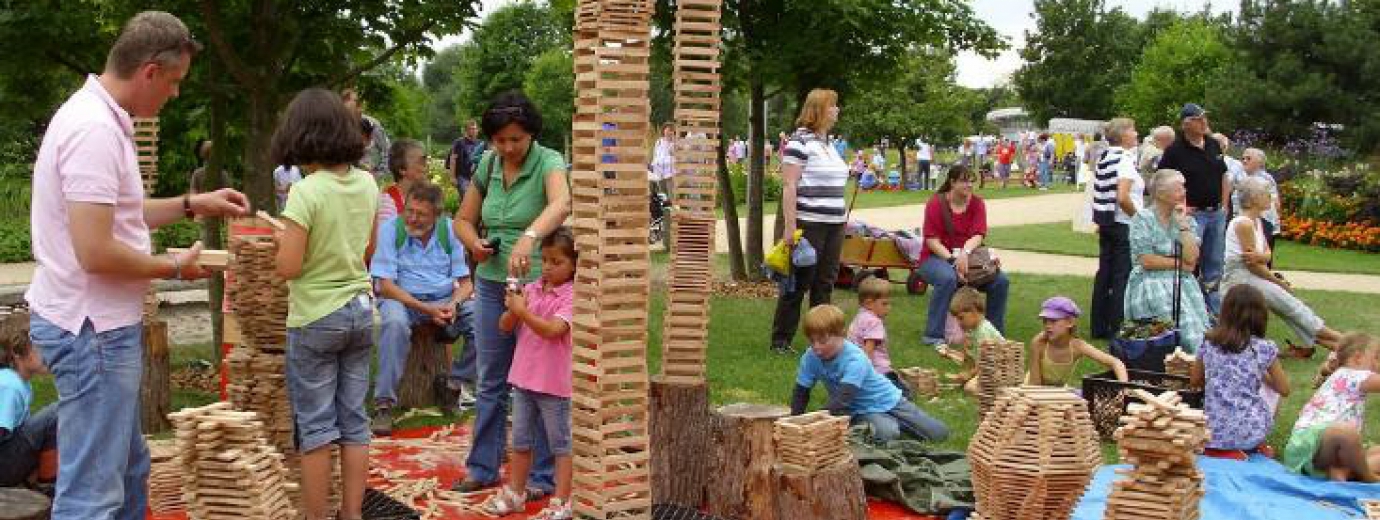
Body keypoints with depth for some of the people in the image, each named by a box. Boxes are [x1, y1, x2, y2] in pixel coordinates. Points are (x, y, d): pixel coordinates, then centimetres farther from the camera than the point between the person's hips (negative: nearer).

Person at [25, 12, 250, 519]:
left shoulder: (100, 117, 11)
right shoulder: (96, 130, -22)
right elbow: (95, 252, -26)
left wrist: (191, 204, 16)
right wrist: (174, 266, -12)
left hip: (104, 323, 11)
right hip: (92, 329, -11)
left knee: (128, 471, 21)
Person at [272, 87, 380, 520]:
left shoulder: (306, 192, -18)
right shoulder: (367, 183, 1)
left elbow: (288, 267, -19)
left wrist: (282, 239, -1)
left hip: (316, 318, -6)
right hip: (361, 310, 6)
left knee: (316, 427, 4)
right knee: (353, 422, 12)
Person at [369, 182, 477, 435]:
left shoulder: (449, 230, 1)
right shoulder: (390, 229, -8)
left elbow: (465, 282, 4)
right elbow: (386, 285, -13)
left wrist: (454, 304, -19)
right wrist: (426, 309, -22)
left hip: (446, 300, 3)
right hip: (402, 298, -3)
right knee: (394, 322, -37)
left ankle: (461, 382, -2)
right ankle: (384, 405, -31)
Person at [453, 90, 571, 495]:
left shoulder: (548, 163, -14)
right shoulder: (487, 166, 4)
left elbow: (561, 204, -35)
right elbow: (463, 219, 14)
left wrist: (528, 237, -52)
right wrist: (475, 244, -9)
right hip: (491, 285, 5)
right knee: (491, 382, 14)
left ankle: (542, 475, 15)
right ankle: (483, 468, 26)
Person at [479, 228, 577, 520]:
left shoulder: (571, 296, -13)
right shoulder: (531, 290, 4)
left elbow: (553, 330, -26)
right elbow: (505, 327, 4)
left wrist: (523, 311, -28)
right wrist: (513, 309, -16)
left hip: (554, 383, -6)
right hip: (524, 377, 6)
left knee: (560, 443, 5)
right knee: (520, 441, 17)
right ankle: (515, 493, 30)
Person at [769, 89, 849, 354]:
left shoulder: (828, 144, 15)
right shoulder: (800, 141, -10)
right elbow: (789, 186, -14)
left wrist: (843, 217, 18)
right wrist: (790, 227, -19)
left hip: (834, 225, 8)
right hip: (808, 224, -8)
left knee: (824, 285, 10)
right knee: (798, 285, -1)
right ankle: (780, 341, 9)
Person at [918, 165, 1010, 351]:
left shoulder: (977, 203, 2)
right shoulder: (936, 203, -8)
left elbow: (978, 236, -10)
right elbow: (932, 241, -14)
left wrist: (964, 253, -30)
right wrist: (953, 260, -27)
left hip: (967, 257, 4)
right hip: (936, 258, -4)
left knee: (1001, 280, -17)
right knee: (948, 278, -38)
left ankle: (995, 333, 0)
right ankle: (934, 336, -29)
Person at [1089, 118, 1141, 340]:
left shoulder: (1104, 158, 9)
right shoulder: (1125, 159, -16)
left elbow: (1099, 192, 15)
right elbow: (1122, 197, -25)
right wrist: (1139, 216, -12)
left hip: (1106, 223, 8)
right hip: (1124, 225, -8)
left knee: (1104, 274, 13)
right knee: (1123, 277, -1)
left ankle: (1099, 327, 19)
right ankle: (1117, 328, 3)